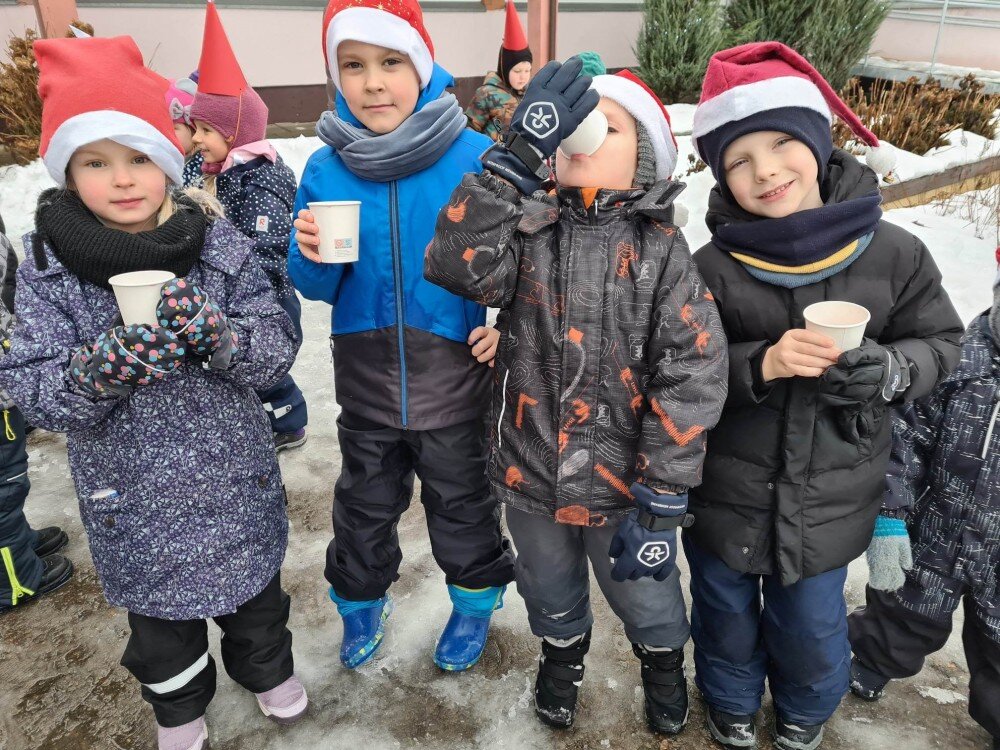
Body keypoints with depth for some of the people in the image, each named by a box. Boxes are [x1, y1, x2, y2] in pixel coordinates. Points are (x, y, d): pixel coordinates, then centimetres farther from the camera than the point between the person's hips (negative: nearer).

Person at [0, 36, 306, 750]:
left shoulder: (219, 241, -11)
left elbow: (278, 349, -12)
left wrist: (216, 333, -32)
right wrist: (97, 371, -33)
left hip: (235, 477, 0)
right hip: (131, 493, 0)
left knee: (253, 593, 24)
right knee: (160, 616, 22)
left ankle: (269, 669, 54)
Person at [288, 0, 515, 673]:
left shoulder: (477, 158, -14)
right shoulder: (325, 169, -4)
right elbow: (315, 287, 3)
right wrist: (314, 259, -19)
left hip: (455, 379, -2)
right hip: (366, 380, 3)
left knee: (463, 503, 18)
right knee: (366, 503, 22)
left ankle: (475, 601, 45)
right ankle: (361, 601, 48)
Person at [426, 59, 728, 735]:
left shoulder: (661, 250, -11)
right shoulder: (527, 229, -7)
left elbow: (692, 374, -15)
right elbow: (456, 264, -27)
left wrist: (661, 501, -18)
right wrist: (518, 153, -34)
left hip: (623, 482, -1)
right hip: (530, 472, 2)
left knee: (643, 593, 23)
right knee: (550, 589, 27)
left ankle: (663, 659, 57)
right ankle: (563, 651, 60)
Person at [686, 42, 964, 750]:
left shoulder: (893, 253, -10)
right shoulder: (712, 268, -15)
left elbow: (939, 341, 1)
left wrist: (889, 370, -20)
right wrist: (759, 364, -28)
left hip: (832, 499, 1)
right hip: (727, 497, 0)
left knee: (812, 625, 20)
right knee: (727, 615, 21)